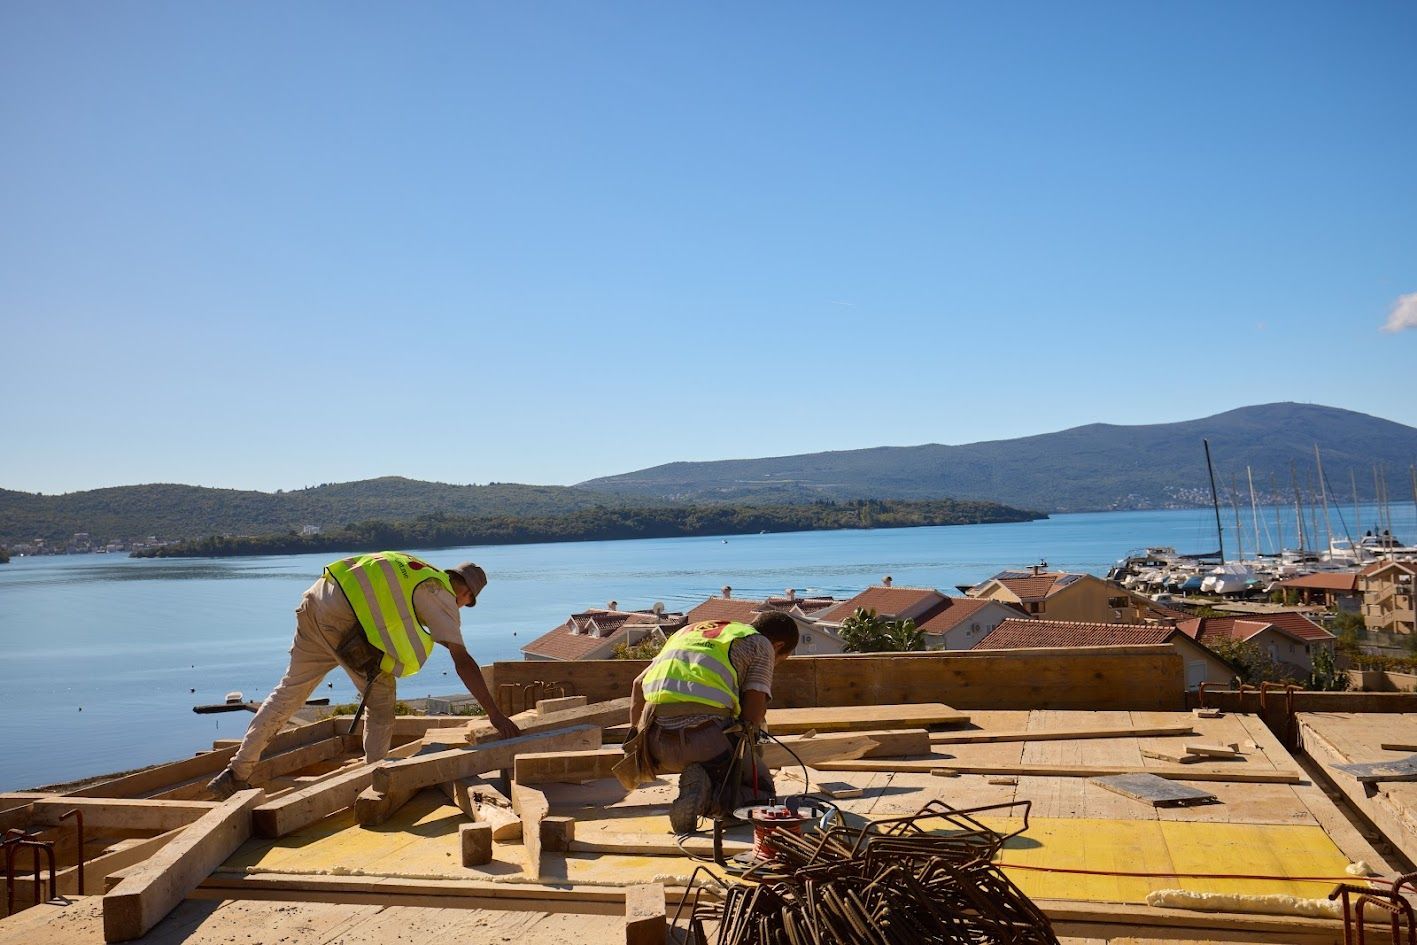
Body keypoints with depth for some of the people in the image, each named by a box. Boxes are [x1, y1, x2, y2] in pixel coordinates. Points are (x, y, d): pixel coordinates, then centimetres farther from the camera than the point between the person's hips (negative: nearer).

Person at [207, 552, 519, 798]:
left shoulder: (417, 571, 26)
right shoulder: (442, 595, 4)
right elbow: (463, 661, -2)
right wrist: (495, 713, -1)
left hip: (314, 603, 8)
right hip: (343, 621, -8)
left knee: (289, 692, 18)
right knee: (382, 701, 8)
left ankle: (235, 775, 24)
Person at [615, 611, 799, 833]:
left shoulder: (690, 631, 31)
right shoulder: (761, 645, 15)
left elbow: (639, 684, 28)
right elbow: (754, 710, 3)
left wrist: (635, 739, 34)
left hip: (658, 741, 6)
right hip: (707, 735, -5)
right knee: (762, 792, 15)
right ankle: (705, 799, -13)